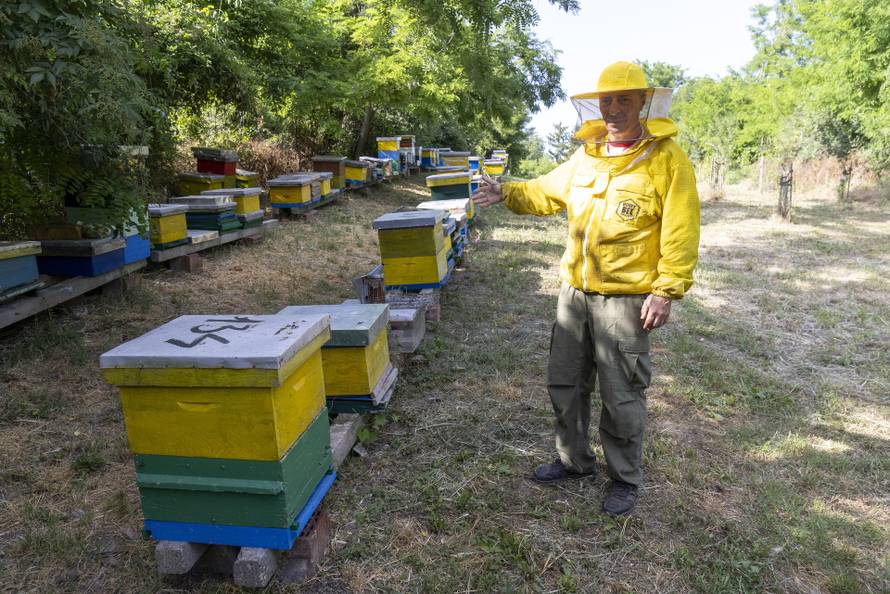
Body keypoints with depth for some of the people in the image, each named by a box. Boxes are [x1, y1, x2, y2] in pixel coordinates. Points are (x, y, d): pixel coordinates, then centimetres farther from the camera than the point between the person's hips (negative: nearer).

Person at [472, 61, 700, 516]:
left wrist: (666, 291, -16)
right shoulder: (586, 155, 10)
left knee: (621, 396, 5)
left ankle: (624, 479, 26)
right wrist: (506, 193, -2)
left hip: (626, 298, -6)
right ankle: (575, 460, 36)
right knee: (565, 382, 16)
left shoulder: (667, 159, -9)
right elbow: (546, 192, 16)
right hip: (575, 291, 6)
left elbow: (679, 235, -11)